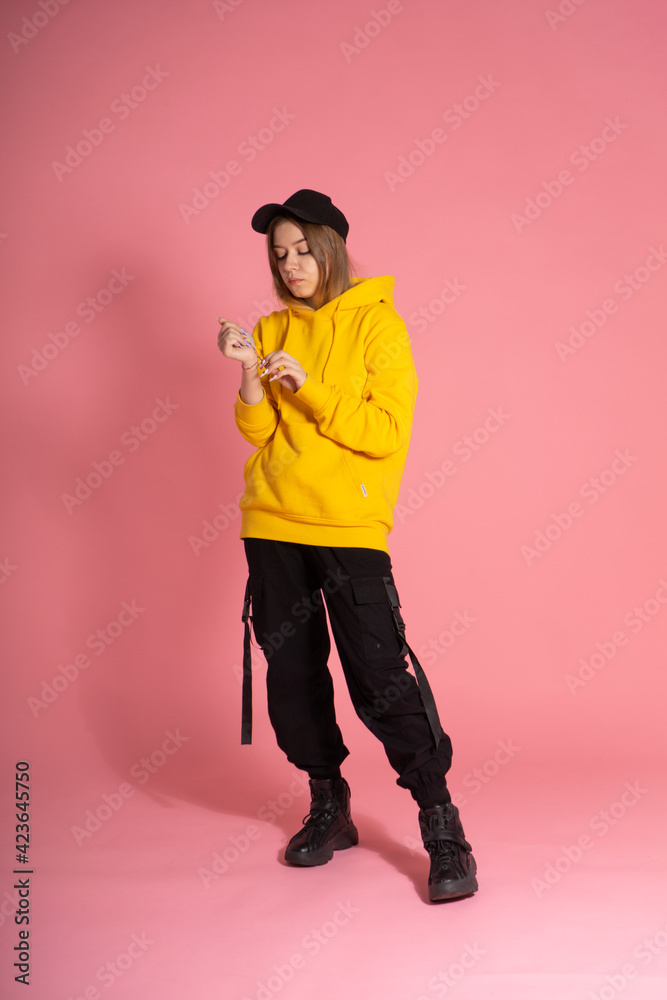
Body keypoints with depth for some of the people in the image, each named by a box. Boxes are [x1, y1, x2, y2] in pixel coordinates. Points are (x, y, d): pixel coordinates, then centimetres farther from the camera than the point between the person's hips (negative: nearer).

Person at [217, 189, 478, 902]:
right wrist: (250, 375, -12)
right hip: (272, 522, 5)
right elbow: (258, 431, 5)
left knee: (380, 674, -10)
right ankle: (328, 808, 25)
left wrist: (309, 387, -17)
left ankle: (442, 826, 0)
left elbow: (387, 430, -11)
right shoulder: (275, 330, 13)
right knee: (291, 673, 8)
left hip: (349, 524, -5)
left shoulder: (376, 323, -1)